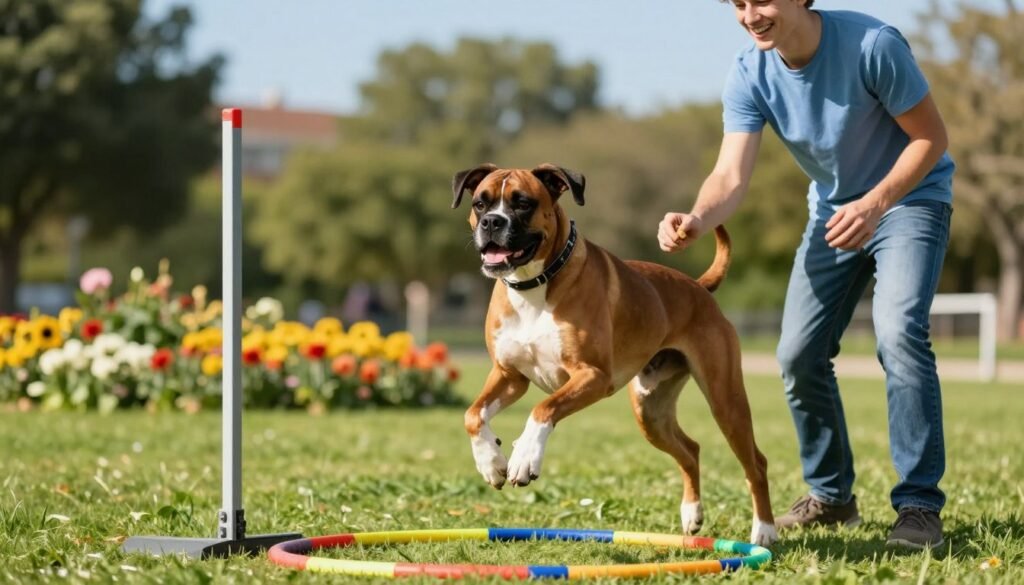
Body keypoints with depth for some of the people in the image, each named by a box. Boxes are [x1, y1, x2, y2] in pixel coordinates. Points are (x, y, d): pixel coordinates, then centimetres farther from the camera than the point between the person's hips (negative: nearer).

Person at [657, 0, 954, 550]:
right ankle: (831, 496, 21)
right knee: (799, 354, 1)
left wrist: (874, 204, -32)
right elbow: (731, 175, -23)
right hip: (834, 210, 5)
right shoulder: (748, 76, -14)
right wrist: (695, 221, -45)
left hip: (909, 197, -5)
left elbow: (931, 137, -19)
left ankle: (919, 505, -19)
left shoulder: (872, 45, -27)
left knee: (898, 332, -26)